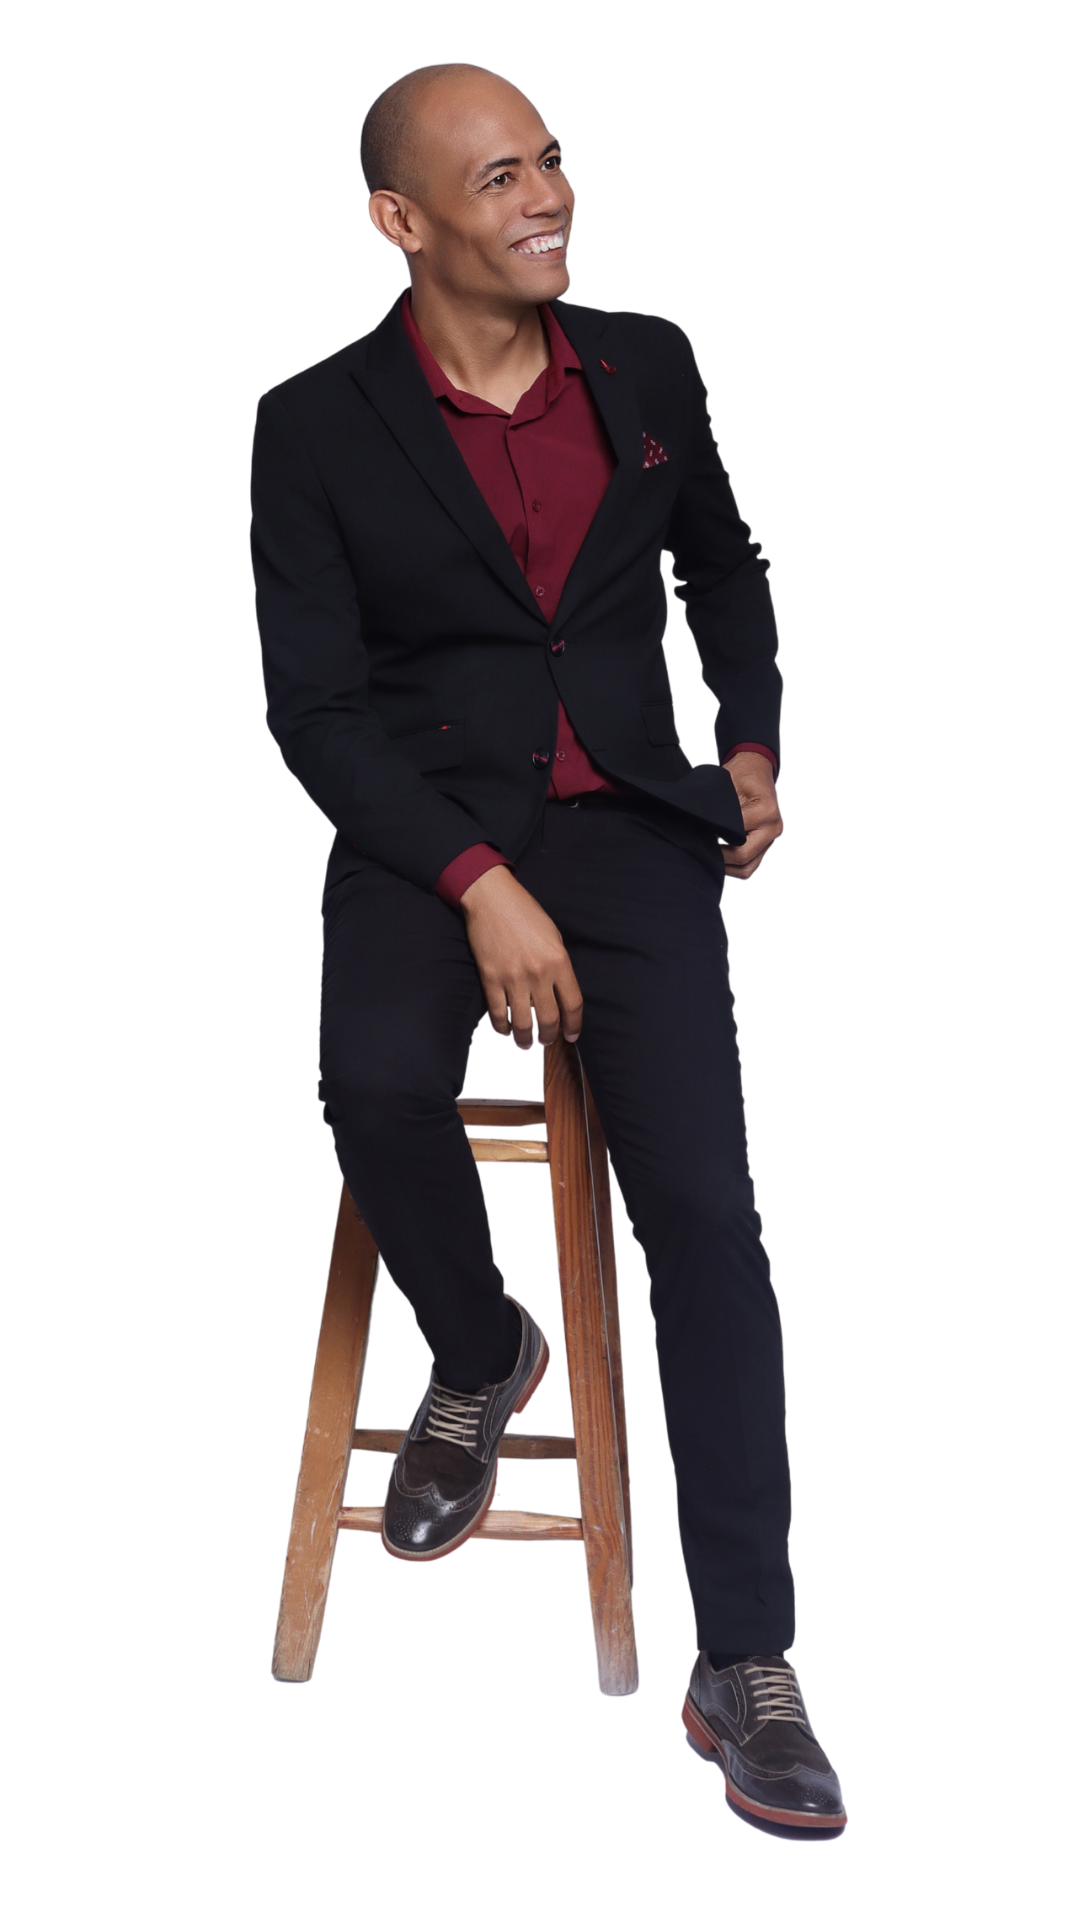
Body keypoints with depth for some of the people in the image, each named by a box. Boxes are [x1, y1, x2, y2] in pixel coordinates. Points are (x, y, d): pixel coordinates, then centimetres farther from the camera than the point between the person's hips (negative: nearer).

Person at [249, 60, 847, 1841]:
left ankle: (745, 1668, -9)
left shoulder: (647, 364, 6)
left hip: (633, 822, 2)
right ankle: (480, 1354, 1)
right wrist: (477, 884, -18)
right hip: (425, 825, -1)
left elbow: (723, 561, 23)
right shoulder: (317, 425, -3)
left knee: (707, 1209, -16)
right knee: (374, 1075, -33)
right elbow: (314, 706, -6)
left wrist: (755, 742, 8)